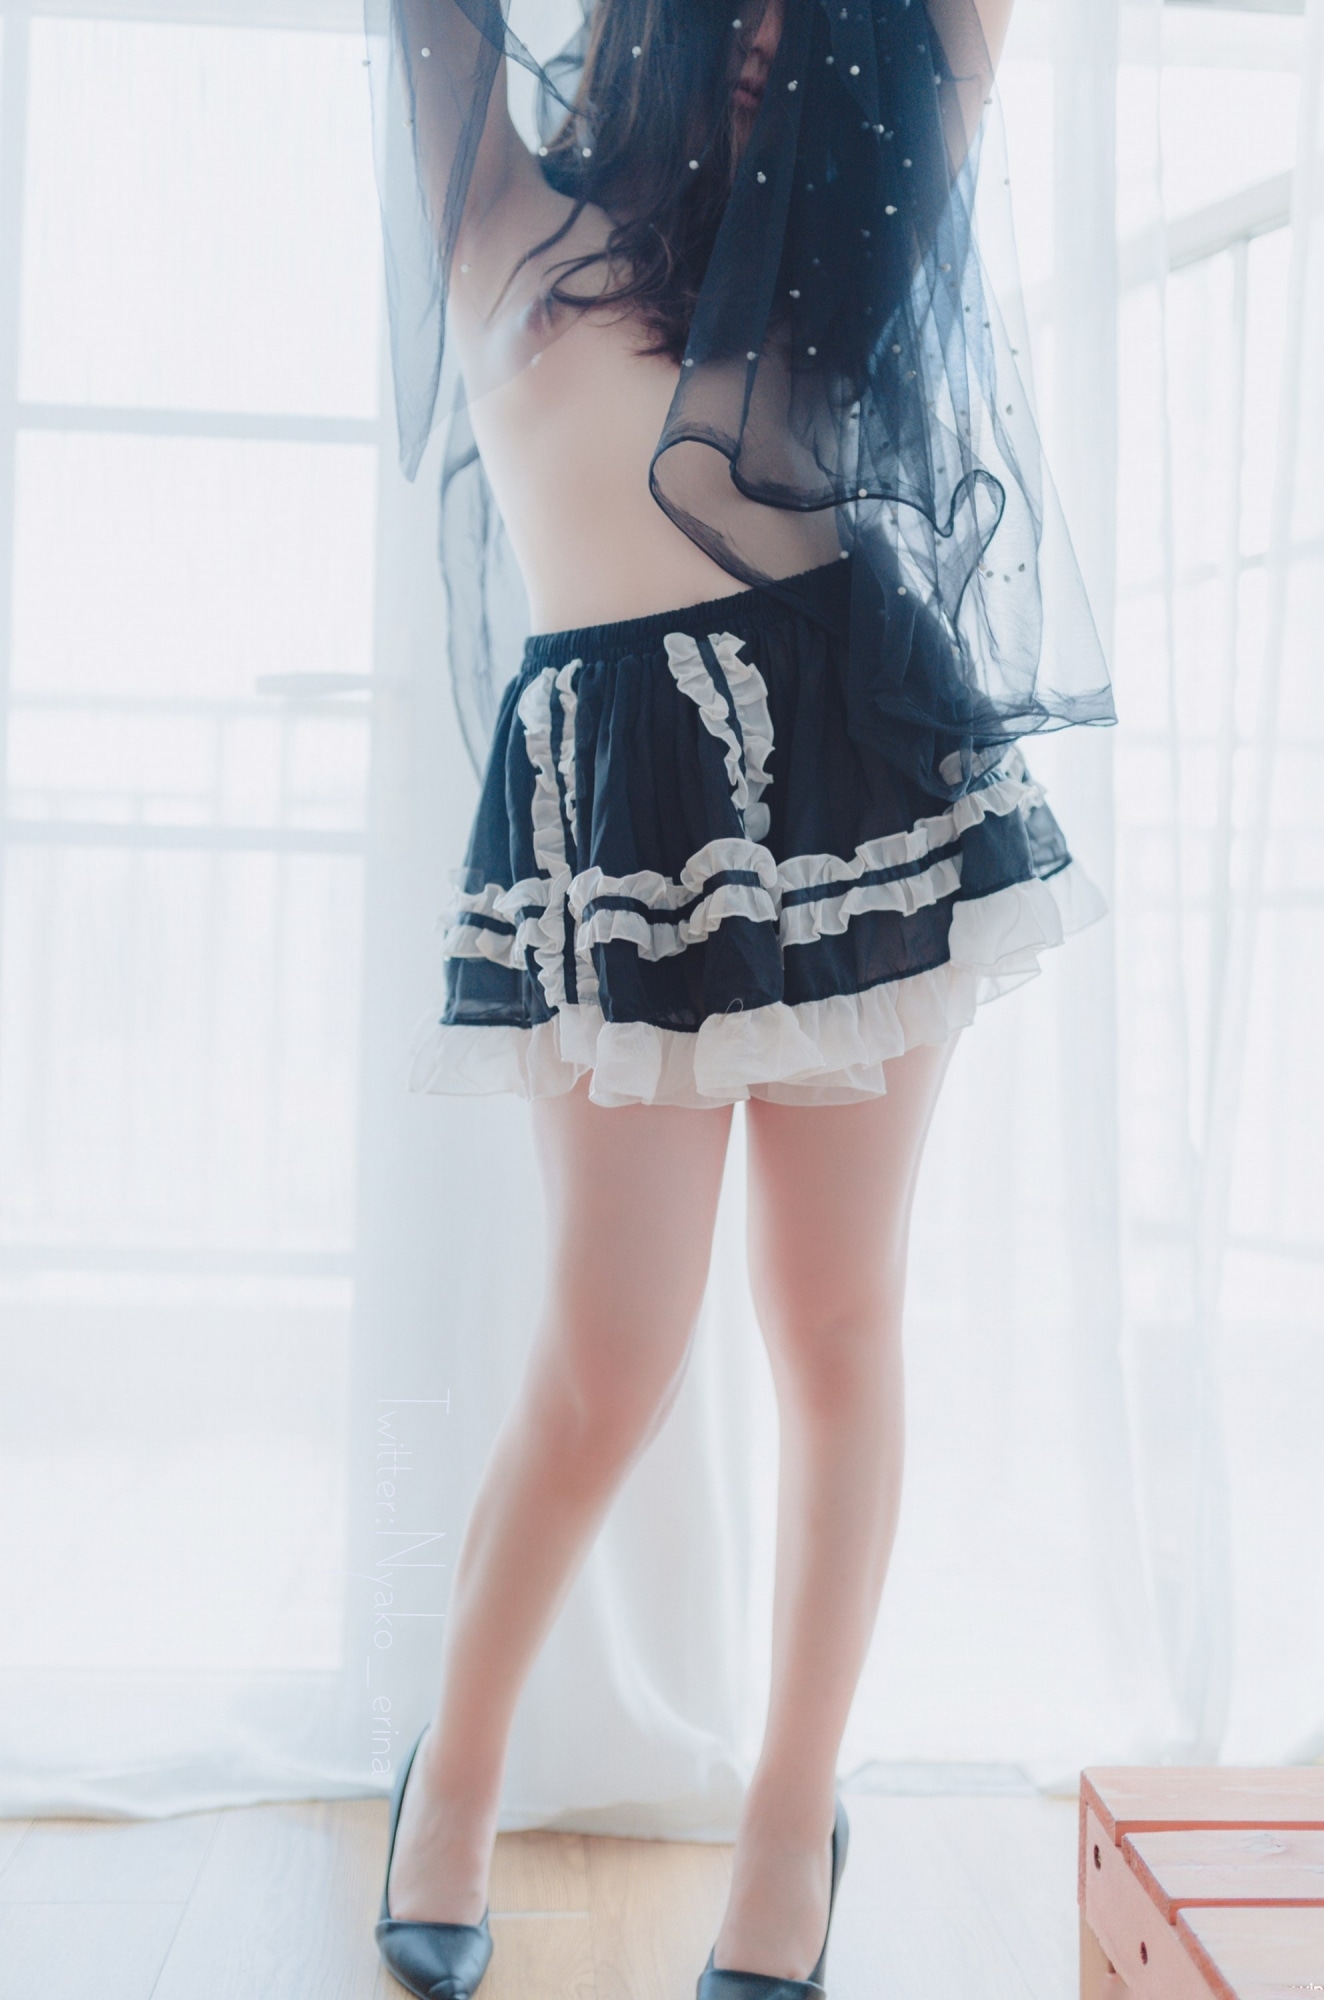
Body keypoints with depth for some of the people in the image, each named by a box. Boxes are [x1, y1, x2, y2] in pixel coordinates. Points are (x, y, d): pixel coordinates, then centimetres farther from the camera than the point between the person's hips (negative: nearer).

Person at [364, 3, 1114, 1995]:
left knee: (840, 1321, 4)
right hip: (620, 794, -2)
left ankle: (797, 1811, 23)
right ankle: (455, 1769, 24)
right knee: (614, 1367, -4)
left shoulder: (843, 220, 18)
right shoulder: (506, 215, 12)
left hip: (862, 750, 3)